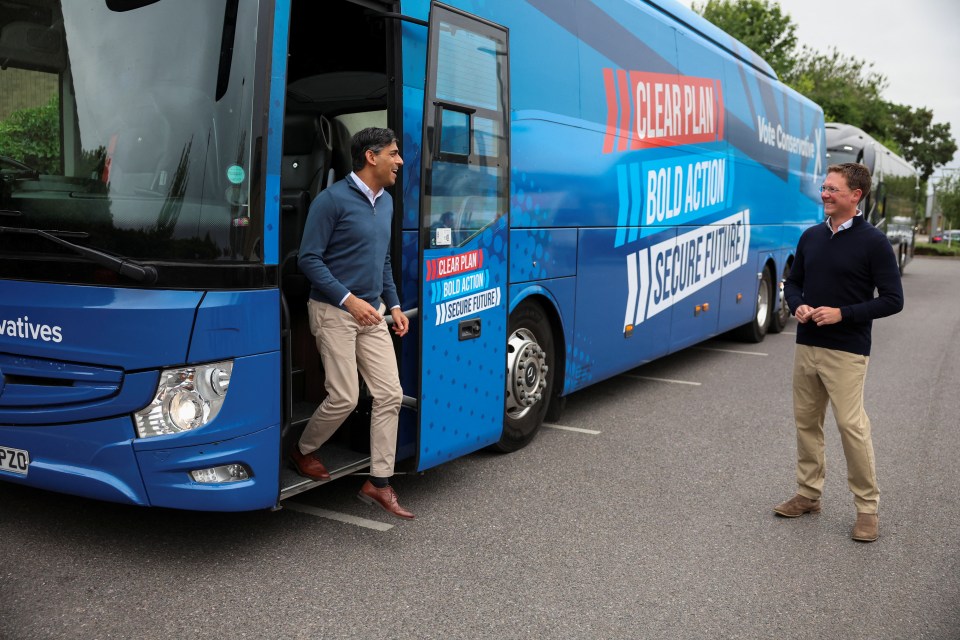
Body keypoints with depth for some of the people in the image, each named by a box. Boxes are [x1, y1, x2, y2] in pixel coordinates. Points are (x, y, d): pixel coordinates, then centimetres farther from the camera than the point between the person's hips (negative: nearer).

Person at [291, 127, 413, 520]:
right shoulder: (332, 199, -11)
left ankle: (378, 483, 9)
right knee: (344, 398, -7)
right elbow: (309, 258, -13)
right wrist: (348, 299, -20)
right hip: (334, 311, -7)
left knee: (390, 395, 0)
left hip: (371, 314, 7)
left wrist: (393, 304, 13)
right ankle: (303, 451, 23)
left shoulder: (386, 202, 12)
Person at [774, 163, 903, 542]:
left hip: (846, 352, -6)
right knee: (806, 421, 11)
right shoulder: (811, 237, 9)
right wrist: (798, 306, -4)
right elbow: (793, 282, 18)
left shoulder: (873, 242, -7)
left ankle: (867, 507, 9)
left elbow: (892, 300, -8)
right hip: (806, 346, 6)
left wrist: (842, 314, -18)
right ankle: (808, 494, 25)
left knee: (851, 426, -6)